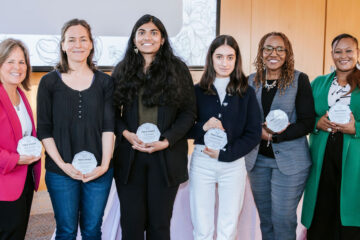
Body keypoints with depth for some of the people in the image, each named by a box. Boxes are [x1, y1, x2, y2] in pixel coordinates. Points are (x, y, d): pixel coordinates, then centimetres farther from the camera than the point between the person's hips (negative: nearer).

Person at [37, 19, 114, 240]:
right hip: (61, 172, -1)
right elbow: (44, 130, -1)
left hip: (99, 171, 1)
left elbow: (108, 126, 0)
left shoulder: (104, 81, 5)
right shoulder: (49, 82, 2)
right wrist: (63, 164, -11)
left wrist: (104, 164, -10)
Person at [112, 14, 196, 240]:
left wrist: (166, 141, -11)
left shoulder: (178, 69, 4)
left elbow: (189, 112, 1)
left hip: (166, 157, -1)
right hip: (129, 156, 1)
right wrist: (126, 133, -10)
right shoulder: (122, 70, 9)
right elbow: (113, 111, 8)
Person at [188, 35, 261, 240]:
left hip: (233, 163, 0)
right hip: (202, 163, 0)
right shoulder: (197, 91, 4)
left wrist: (225, 154, -8)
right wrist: (203, 127, -17)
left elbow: (254, 133, 1)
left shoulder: (247, 93, 4)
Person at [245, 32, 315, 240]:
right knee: (265, 219, 12)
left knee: (283, 218, -2)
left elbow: (307, 123, -7)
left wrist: (276, 135, -18)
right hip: (258, 158, 4)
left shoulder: (299, 80, -3)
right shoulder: (252, 81, 9)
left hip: (289, 161, -4)